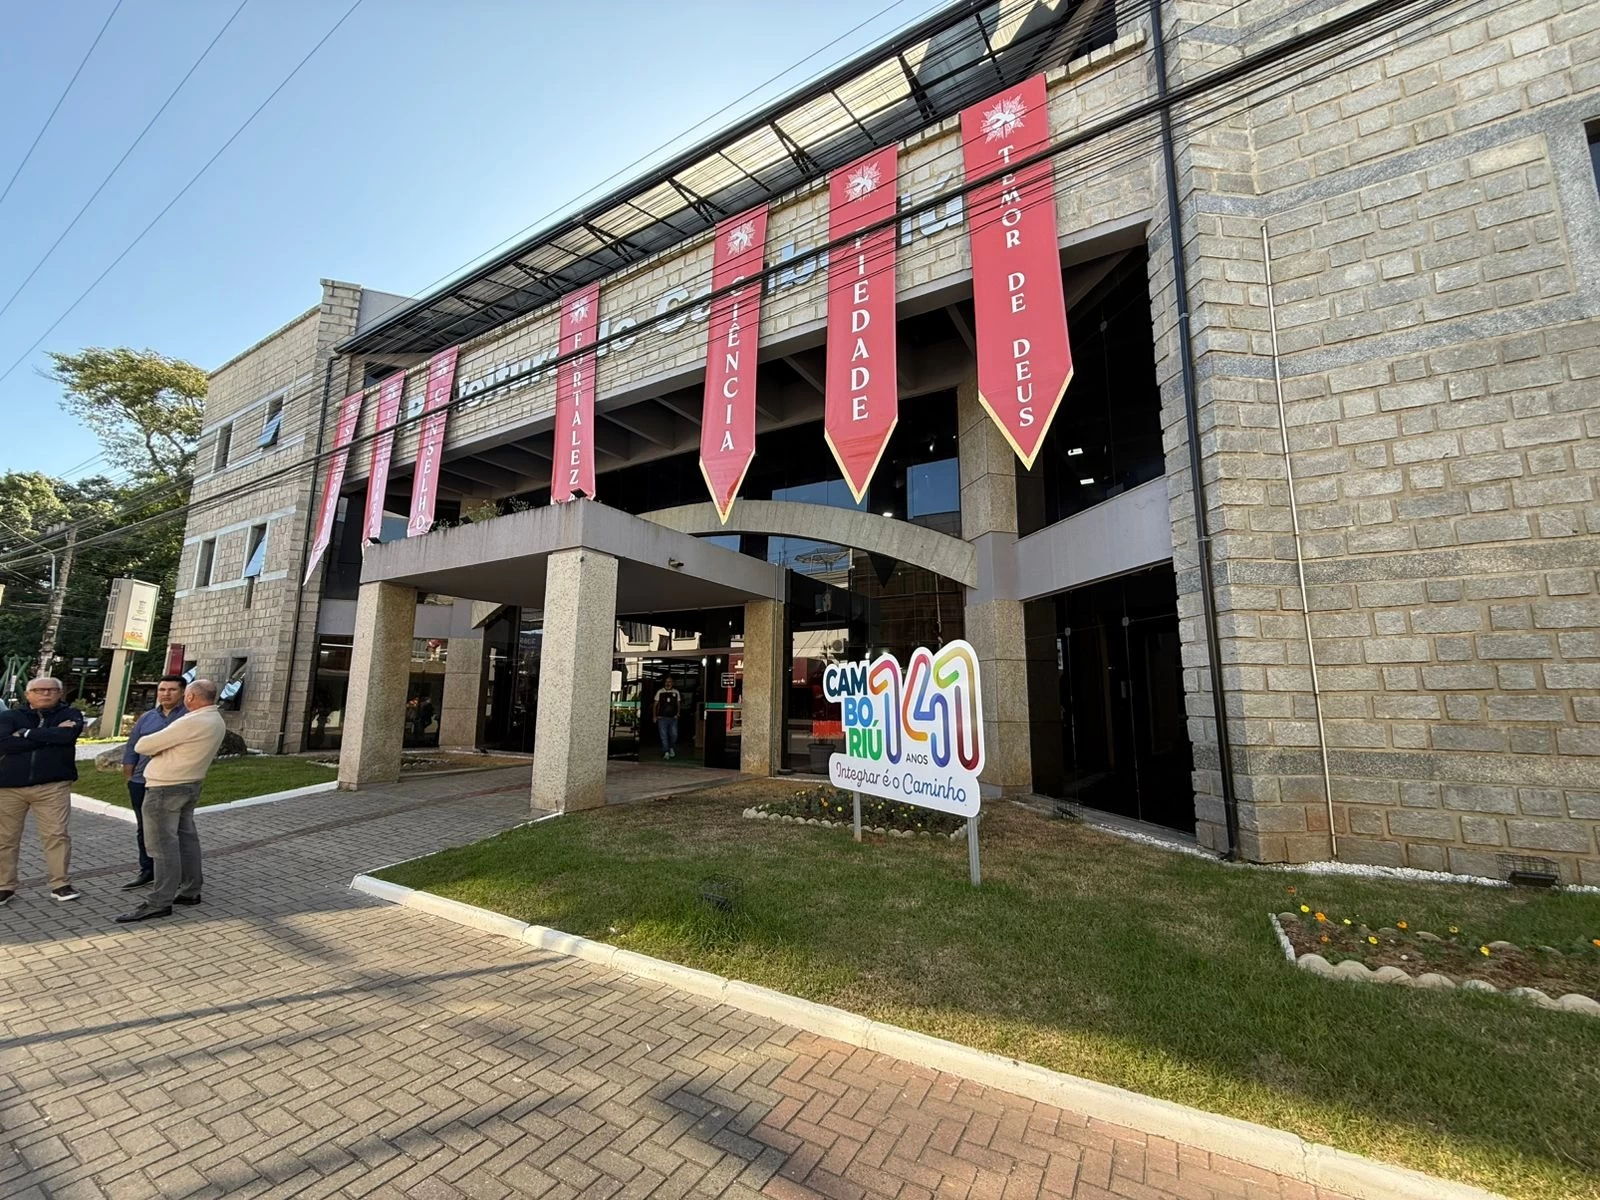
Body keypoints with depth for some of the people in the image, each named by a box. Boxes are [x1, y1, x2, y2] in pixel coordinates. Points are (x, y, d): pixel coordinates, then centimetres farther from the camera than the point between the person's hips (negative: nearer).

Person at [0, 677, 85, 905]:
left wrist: (26, 734, -6)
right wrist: (50, 736, -14)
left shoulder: (70, 714, 5)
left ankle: (61, 884, 6)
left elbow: (69, 735, -15)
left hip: (53, 786, -2)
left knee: (56, 834, -2)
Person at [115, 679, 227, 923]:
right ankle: (190, 891, 22)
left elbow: (142, 746, -13)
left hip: (165, 789, -9)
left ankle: (159, 903, 1)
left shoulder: (191, 723, -23)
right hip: (190, 785, 9)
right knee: (186, 838, 14)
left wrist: (143, 742, 8)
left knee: (163, 845, -4)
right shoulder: (216, 721, 7)